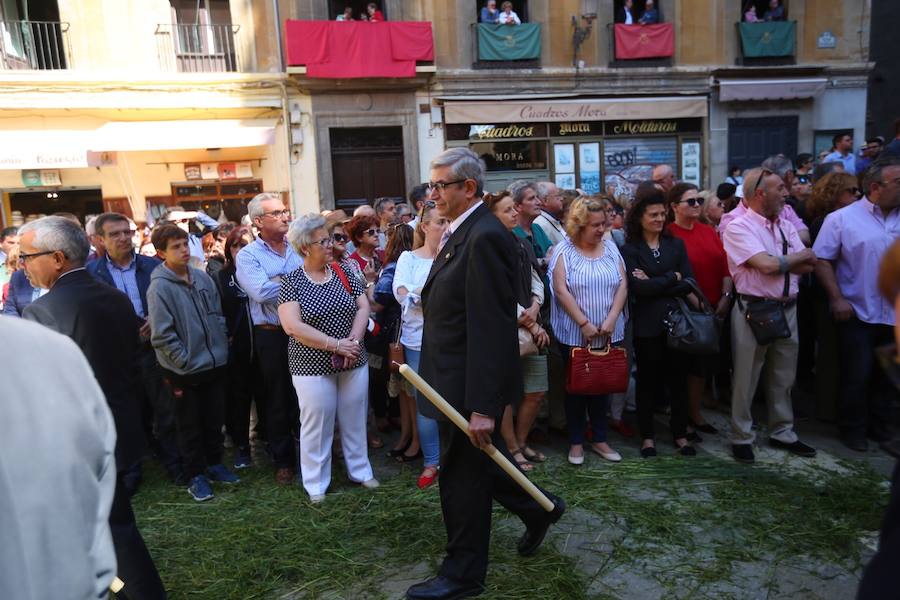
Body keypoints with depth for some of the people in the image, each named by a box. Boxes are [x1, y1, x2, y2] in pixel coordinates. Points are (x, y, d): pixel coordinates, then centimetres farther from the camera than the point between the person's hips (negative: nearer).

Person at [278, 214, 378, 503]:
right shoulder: (291, 281, -8)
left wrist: (353, 341, -15)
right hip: (313, 367, -3)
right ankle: (316, 484, 23)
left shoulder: (344, 273, 3)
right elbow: (292, 326, -16)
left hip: (354, 362, 4)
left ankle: (360, 471, 33)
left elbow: (364, 307, 1)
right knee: (316, 426, 7)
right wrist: (335, 344, -19)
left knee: (355, 420, 14)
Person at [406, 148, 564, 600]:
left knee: (463, 474, 6)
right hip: (458, 376, 9)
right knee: (478, 460, 23)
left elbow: (489, 327, -25)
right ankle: (538, 509, 45)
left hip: (470, 381, -9)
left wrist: (482, 406, -25)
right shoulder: (459, 232, 9)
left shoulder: (484, 237, -21)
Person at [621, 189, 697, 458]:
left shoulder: (676, 244, 9)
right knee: (647, 381, 7)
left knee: (678, 378, 9)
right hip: (647, 324, -3)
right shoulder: (629, 249, -1)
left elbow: (689, 283, -1)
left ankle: (681, 434, 22)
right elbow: (638, 287, -14)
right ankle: (647, 436, 20)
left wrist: (654, 284, -10)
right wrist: (673, 277, -6)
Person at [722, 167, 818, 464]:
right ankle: (741, 438, 18)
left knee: (783, 377, 17)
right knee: (746, 379, 4)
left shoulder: (785, 225, 10)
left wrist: (780, 263, -13)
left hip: (787, 309, 7)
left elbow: (808, 266, 2)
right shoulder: (739, 227, -12)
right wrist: (801, 256, -4)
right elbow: (768, 265, -21)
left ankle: (782, 433, 33)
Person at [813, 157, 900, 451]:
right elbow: (822, 260, -7)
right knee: (857, 376, 4)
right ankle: (853, 430, 21)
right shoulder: (841, 219, -5)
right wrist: (837, 299, -13)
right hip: (857, 314, -4)